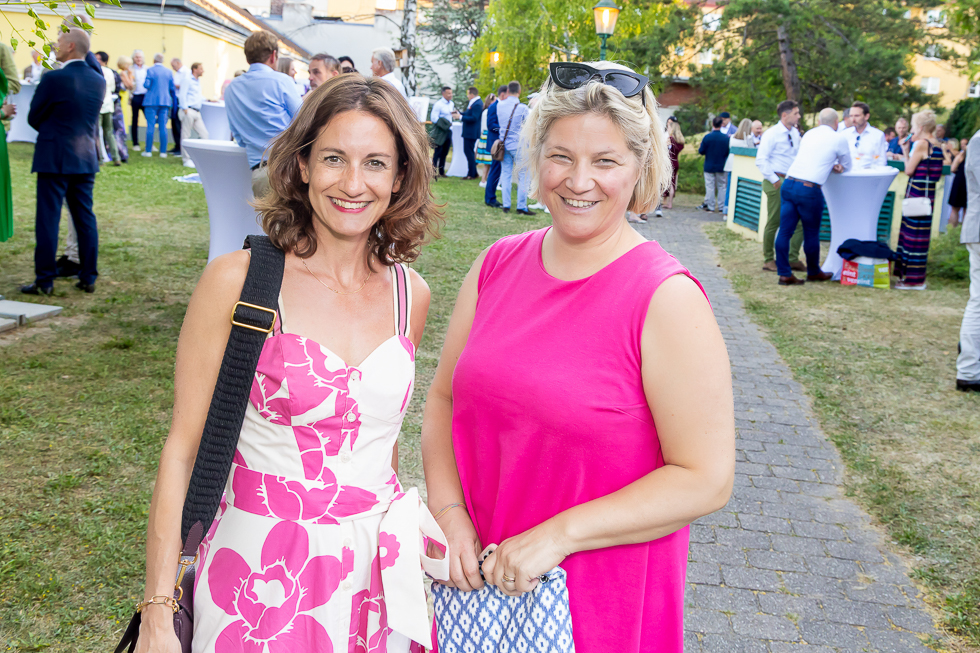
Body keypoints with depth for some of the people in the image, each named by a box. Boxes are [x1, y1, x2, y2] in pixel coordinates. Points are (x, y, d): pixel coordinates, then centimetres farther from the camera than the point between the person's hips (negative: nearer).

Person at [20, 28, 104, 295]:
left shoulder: (54, 79, -13)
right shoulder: (98, 80, 3)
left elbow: (34, 118, -3)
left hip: (54, 159, -5)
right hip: (86, 159, 6)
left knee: (48, 219, 0)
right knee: (85, 218, 10)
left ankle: (45, 280, 2)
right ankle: (88, 277, 13)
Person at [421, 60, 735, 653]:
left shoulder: (668, 299, -16)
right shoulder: (498, 265, -1)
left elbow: (706, 479, -17)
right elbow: (443, 398, 6)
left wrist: (557, 536, -20)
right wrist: (449, 514, -8)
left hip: (600, 600, -4)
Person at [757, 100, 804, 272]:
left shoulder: (795, 134, 12)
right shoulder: (771, 134, -8)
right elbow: (760, 161, -13)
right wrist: (775, 180, -15)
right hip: (777, 182, -7)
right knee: (774, 222, 0)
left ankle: (793, 259, 13)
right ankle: (768, 260, 12)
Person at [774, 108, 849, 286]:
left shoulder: (808, 134, 19)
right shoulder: (839, 139, 3)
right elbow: (847, 166, 18)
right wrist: (838, 166, 38)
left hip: (788, 183, 5)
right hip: (809, 189, -5)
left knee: (785, 231, 4)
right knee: (811, 233, 10)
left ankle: (784, 274, 7)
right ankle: (814, 272, 26)